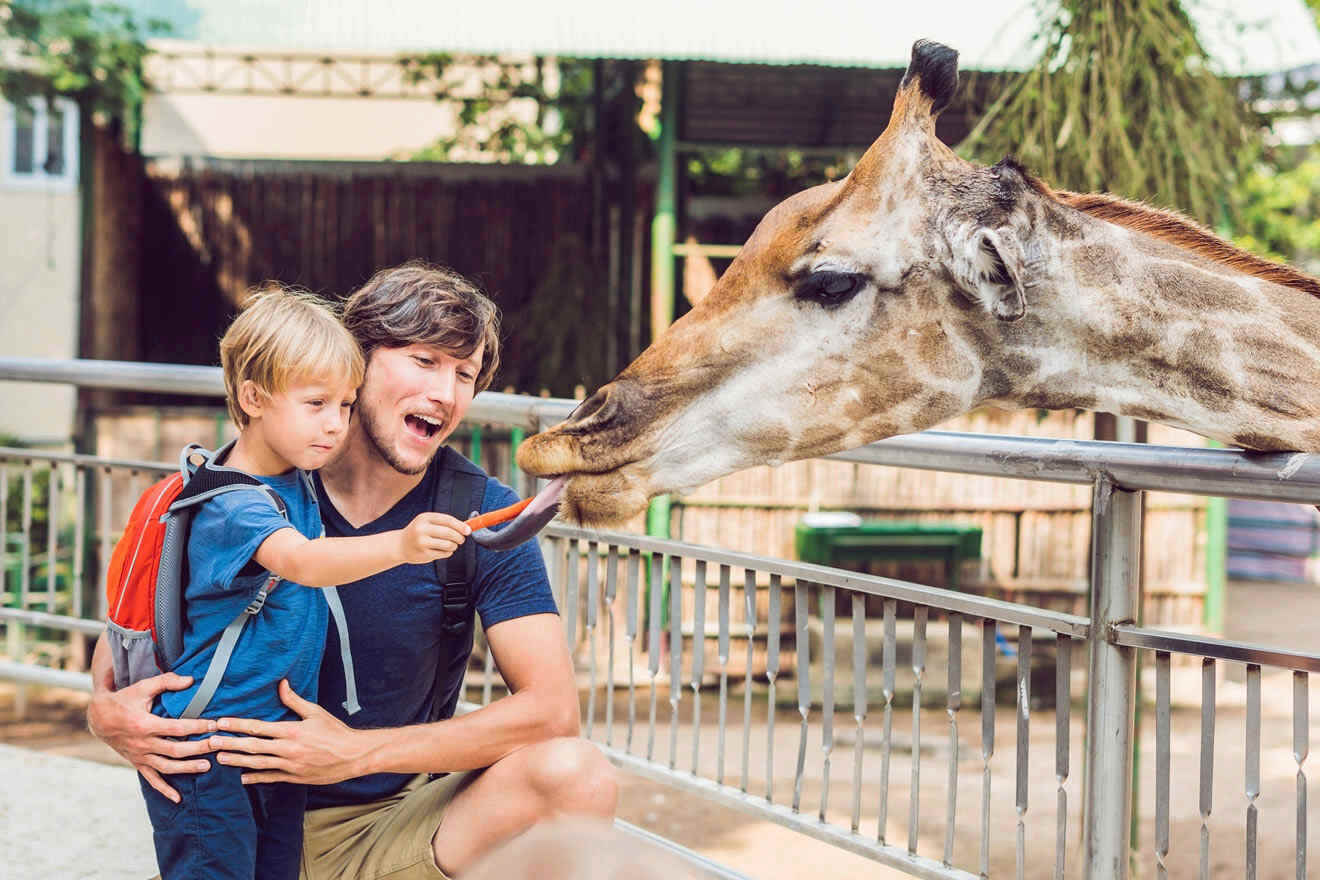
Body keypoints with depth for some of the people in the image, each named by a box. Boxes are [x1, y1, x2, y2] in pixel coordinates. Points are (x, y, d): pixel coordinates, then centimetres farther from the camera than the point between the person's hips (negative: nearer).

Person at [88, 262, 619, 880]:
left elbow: (551, 708, -17)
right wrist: (105, 707, -18)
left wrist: (358, 752, -23)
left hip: (397, 824, -1)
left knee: (577, 776, -27)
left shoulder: (484, 517, -9)